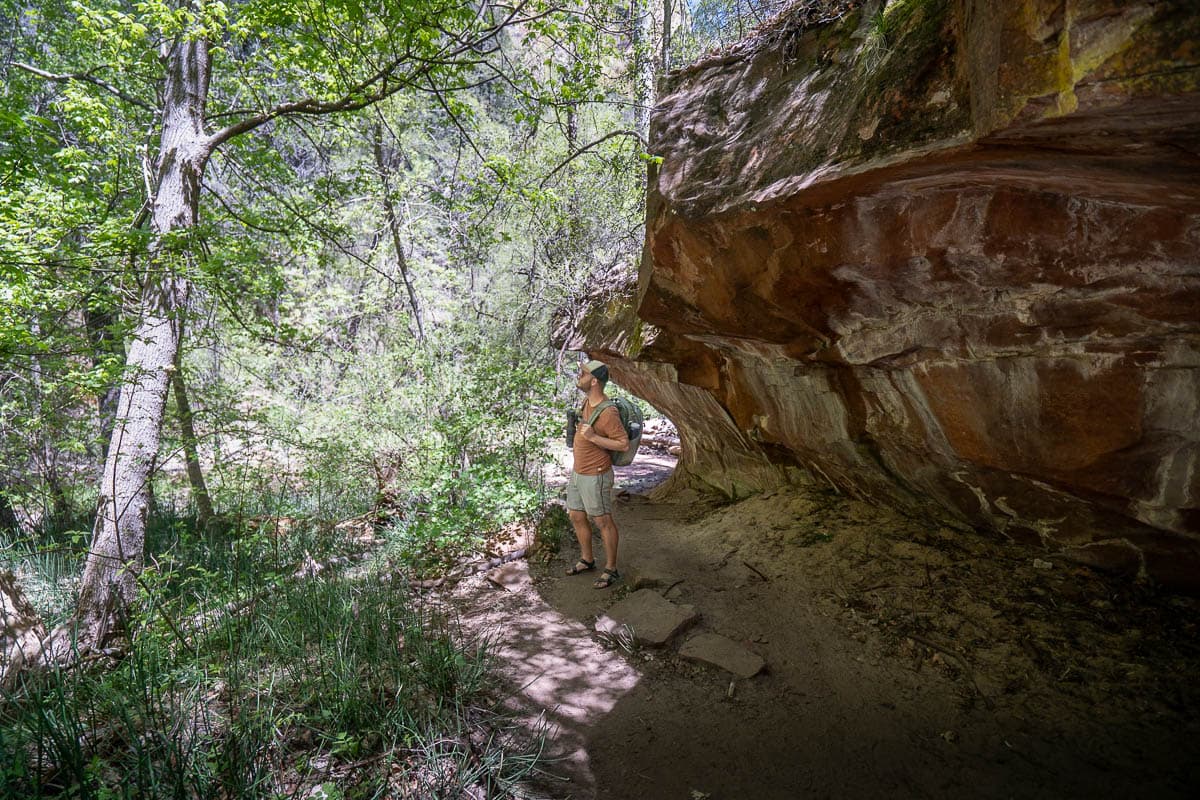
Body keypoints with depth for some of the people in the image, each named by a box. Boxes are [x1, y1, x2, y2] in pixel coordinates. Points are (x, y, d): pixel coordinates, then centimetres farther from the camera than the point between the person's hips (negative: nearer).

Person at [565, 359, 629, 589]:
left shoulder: (607, 412, -27)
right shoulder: (590, 400, 1)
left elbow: (624, 444, -25)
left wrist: (593, 438, -32)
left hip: (595, 476, -9)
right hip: (578, 472, 9)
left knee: (603, 521, 6)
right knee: (576, 517, 18)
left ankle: (611, 569, 24)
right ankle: (587, 560, 37)